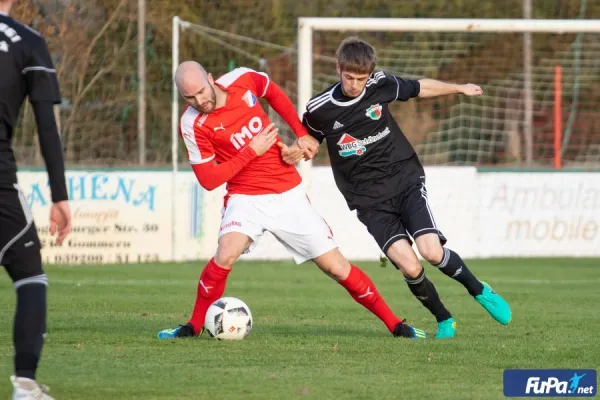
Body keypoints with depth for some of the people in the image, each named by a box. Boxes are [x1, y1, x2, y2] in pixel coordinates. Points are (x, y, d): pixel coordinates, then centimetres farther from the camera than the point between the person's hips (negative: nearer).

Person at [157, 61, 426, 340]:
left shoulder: (242, 80, -7)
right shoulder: (193, 124, -15)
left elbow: (275, 94, 15)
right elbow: (208, 180, -14)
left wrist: (301, 134, 8)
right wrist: (250, 152, -18)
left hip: (289, 194, 2)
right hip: (246, 199, -2)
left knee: (335, 266, 2)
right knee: (226, 254, -30)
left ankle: (395, 325, 14)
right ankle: (194, 326, -11)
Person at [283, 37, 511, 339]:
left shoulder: (381, 86, -6)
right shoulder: (319, 109, -8)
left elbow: (420, 88, 13)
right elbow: (311, 140, 12)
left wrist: (460, 88, 27)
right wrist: (295, 153, -12)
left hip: (406, 181, 1)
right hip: (370, 200, -1)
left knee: (431, 251, -20)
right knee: (409, 267, -19)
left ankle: (480, 291, 8)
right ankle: (444, 320, 7)